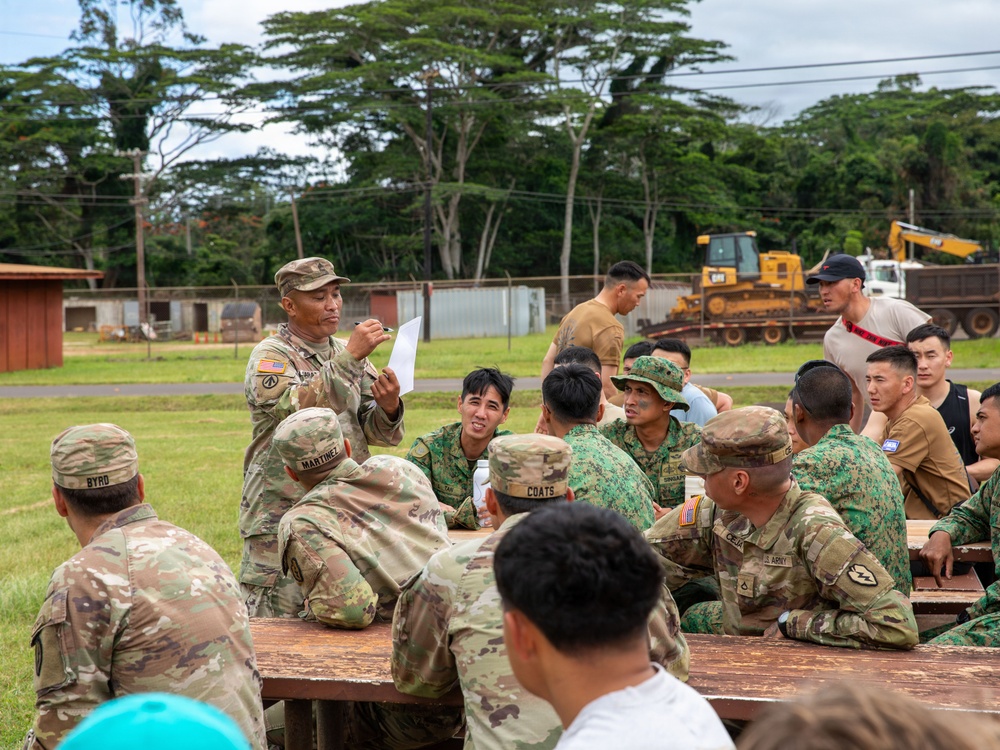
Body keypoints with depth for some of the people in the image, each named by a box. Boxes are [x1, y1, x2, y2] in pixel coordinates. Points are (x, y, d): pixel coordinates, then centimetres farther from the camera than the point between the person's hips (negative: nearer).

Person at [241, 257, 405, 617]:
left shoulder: (348, 355, 13)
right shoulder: (270, 356, -5)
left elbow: (378, 433, 9)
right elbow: (297, 407, -26)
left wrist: (389, 407, -14)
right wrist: (349, 357, -28)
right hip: (281, 518, -5)